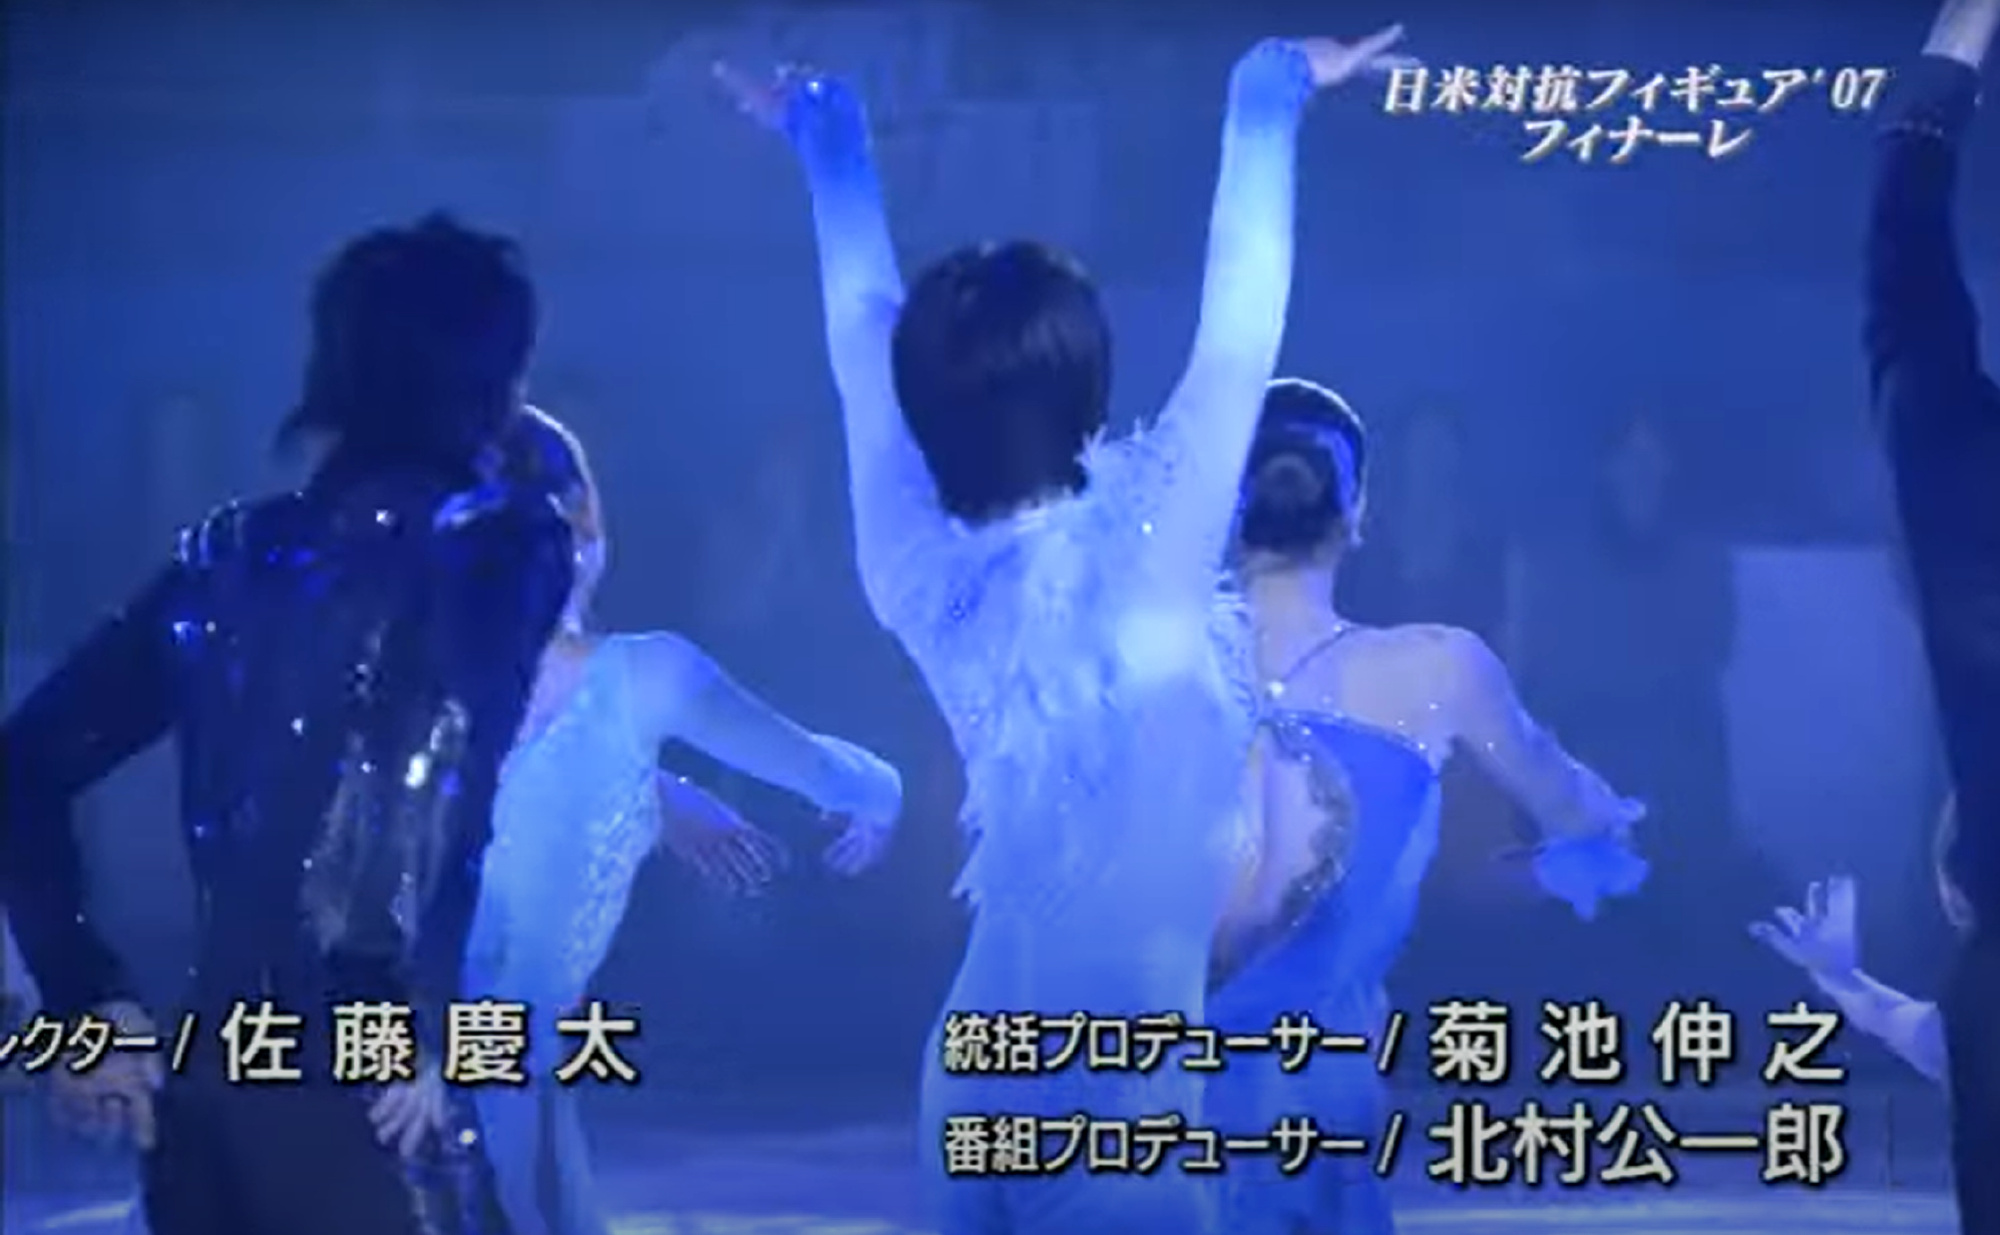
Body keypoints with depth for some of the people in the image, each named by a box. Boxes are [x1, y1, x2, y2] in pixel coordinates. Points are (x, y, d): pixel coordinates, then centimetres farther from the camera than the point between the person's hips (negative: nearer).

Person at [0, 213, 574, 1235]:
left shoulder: (233, 556, 12)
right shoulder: (510, 547, -3)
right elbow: (443, 765, -22)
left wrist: (89, 997, 11)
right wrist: (409, 1027, -17)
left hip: (198, 1094, 6)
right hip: (357, 1101, -6)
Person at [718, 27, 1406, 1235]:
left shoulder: (915, 572, -6)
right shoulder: (1145, 556, -19)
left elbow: (868, 343, 8)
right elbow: (1239, 341, -10)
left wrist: (835, 147, 21)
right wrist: (1268, 102, 2)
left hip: (978, 1068, 6)